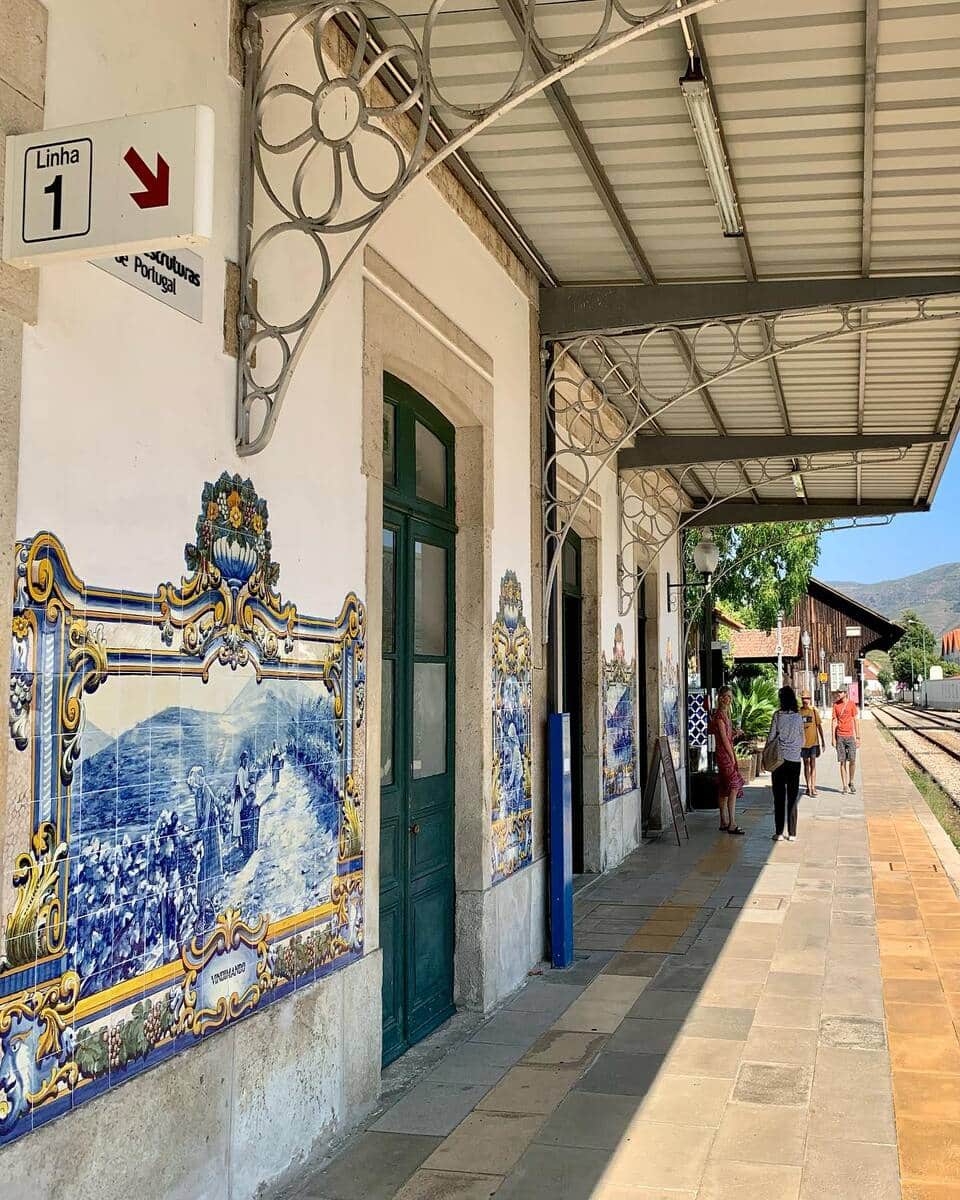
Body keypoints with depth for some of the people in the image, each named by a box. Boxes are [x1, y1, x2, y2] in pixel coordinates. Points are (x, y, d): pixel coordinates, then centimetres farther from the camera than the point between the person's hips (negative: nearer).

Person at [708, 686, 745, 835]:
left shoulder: (725, 713, 16)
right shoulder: (719, 714, -13)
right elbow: (724, 738, -16)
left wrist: (735, 733, 4)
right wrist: (732, 757, -14)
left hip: (727, 753, 10)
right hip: (725, 754, -10)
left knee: (724, 789, 11)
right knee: (733, 787, -14)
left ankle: (724, 823, 15)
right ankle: (732, 824, -16)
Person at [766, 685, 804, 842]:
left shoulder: (778, 715, -7)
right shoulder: (799, 716, 2)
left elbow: (771, 737, -5)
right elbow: (802, 741, 9)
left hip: (779, 758, -2)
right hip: (795, 760, 2)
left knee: (779, 796, 3)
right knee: (792, 797, 7)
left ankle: (780, 832, 2)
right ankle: (792, 833, 8)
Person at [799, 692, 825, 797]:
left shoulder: (814, 711, -3)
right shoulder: (798, 711, 3)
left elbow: (819, 726, 2)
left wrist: (822, 742, 0)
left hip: (813, 742, -2)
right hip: (803, 742, 2)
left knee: (813, 764, -6)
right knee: (806, 764, 9)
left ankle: (813, 787, -6)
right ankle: (808, 787, 17)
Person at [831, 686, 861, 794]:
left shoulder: (852, 704, 0)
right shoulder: (836, 705, 5)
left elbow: (856, 721, 1)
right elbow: (834, 721, 6)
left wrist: (858, 737, -2)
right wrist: (833, 738, 1)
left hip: (850, 736, -1)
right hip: (840, 736, 1)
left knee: (852, 761, -2)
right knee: (842, 761, 3)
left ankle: (851, 782, 18)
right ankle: (844, 786, 8)